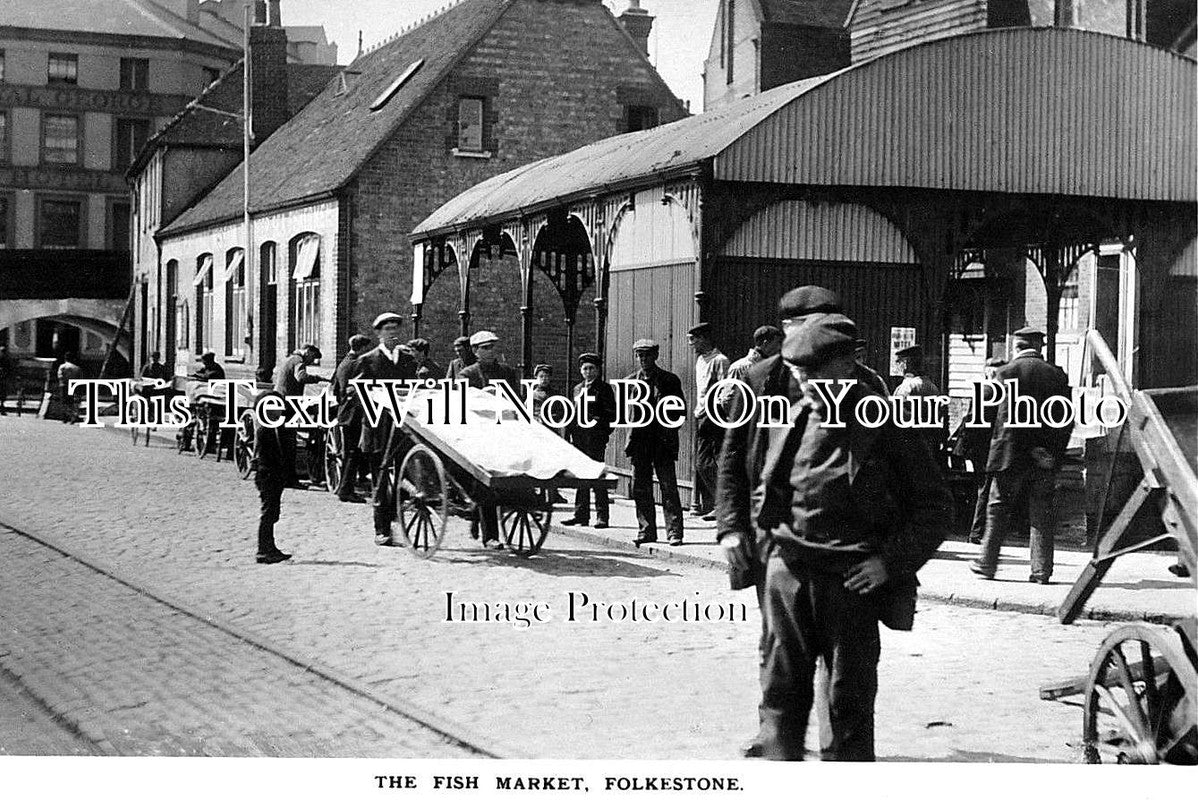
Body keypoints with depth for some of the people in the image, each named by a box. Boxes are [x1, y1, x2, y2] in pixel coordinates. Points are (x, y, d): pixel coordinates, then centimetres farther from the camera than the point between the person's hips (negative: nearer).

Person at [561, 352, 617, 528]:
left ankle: (602, 516, -3)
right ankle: (581, 514, 14)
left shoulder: (604, 388, 0)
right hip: (578, 437, 6)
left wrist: (599, 420, -16)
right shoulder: (577, 389, 18)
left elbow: (612, 414, -3)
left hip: (596, 437, -6)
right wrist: (569, 435, 12)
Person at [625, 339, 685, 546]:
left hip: (663, 441, -3)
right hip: (639, 440, 3)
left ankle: (674, 531, -4)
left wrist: (669, 429, -9)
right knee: (640, 488, 4)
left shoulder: (670, 380, 3)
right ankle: (646, 531, 12)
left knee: (669, 487, -6)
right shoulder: (630, 381, 12)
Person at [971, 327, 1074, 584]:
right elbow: (1068, 420, 4)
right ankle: (1042, 570, 4)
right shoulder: (1057, 375, 5)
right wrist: (1057, 452, 8)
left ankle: (987, 564, 12)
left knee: (998, 511, 7)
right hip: (1045, 457, 3)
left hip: (1011, 454, -2)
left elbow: (988, 412, -9)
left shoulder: (1006, 373, -5)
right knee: (1042, 514, 6)